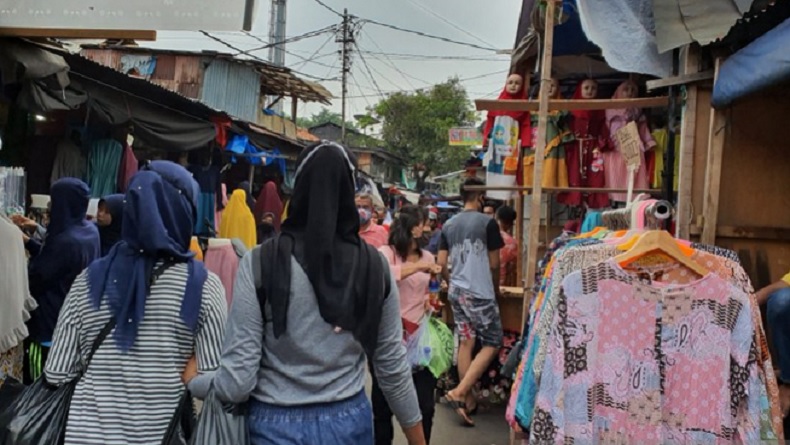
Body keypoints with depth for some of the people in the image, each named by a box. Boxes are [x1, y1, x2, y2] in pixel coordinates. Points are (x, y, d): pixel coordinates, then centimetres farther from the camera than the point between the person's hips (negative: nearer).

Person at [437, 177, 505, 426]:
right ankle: (459, 392, -7)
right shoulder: (487, 223, -8)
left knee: (466, 342, 12)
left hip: (456, 291, 6)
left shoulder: (449, 225, 8)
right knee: (492, 344, 4)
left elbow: (441, 263, 7)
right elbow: (494, 264, -5)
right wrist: (496, 289, 12)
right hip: (480, 293, -6)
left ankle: (468, 399, 16)